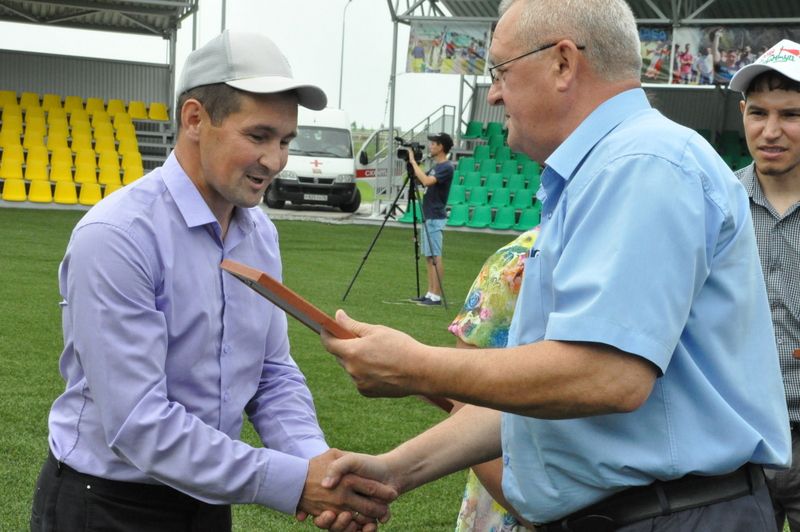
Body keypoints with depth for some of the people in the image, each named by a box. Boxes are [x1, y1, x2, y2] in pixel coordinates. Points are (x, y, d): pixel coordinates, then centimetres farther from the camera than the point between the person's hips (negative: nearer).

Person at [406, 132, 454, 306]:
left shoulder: (446, 168, -15)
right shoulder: (436, 166, 15)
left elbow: (426, 181, -27)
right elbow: (422, 181, 24)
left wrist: (413, 162, -19)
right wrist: (412, 164, 11)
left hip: (435, 218, -10)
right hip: (428, 217, 10)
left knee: (435, 256, -8)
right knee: (428, 256, 10)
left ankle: (436, 296, -7)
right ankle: (430, 293, 13)